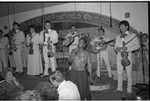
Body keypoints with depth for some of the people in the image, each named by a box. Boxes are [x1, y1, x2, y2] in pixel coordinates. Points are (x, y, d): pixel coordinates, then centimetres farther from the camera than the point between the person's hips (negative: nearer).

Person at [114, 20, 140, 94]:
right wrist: (117, 48, -11)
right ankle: (119, 88, 20)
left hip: (128, 55, -4)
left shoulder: (133, 35, 2)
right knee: (119, 73, 8)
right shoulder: (118, 37, 16)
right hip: (119, 55, 4)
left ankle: (129, 90, 12)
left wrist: (127, 48, -18)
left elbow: (137, 45, -6)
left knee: (129, 73, 0)